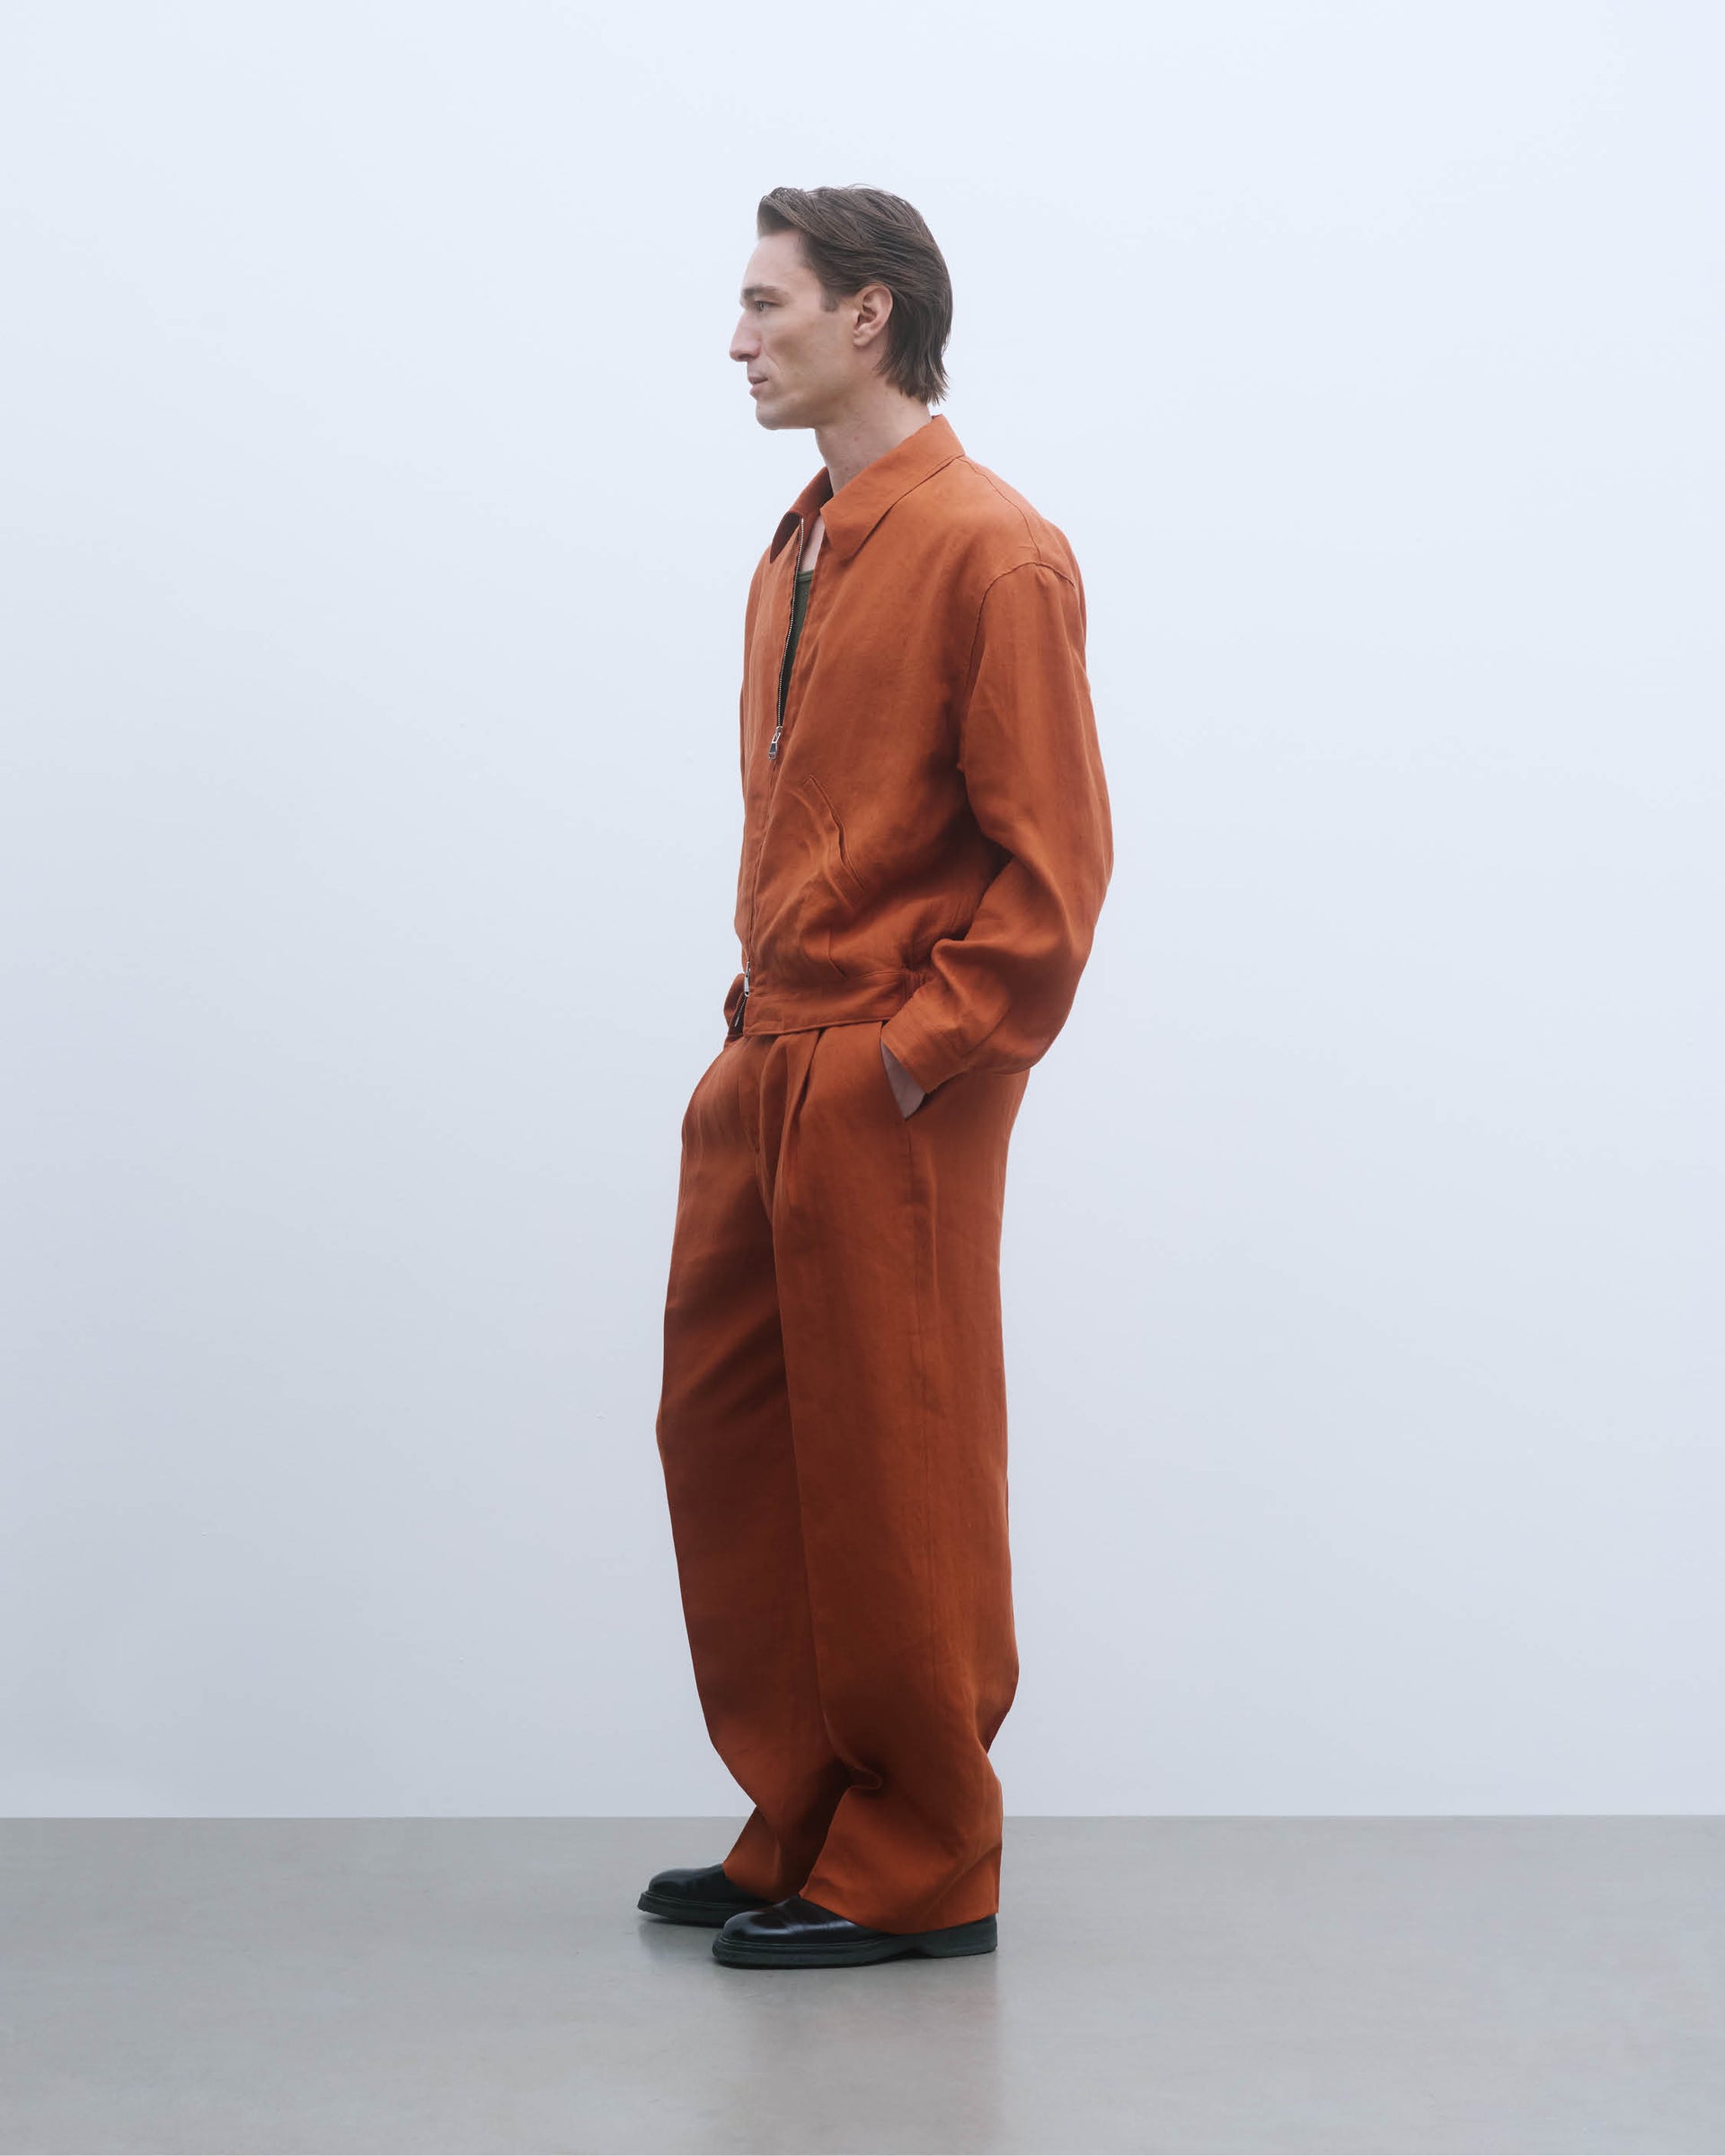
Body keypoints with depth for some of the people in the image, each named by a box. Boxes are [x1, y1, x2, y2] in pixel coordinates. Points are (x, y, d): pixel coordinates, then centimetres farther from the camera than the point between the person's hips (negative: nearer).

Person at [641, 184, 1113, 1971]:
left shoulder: (989, 553, -13)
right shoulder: (797, 553, 14)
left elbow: (1053, 859, -16)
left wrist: (921, 1053, -16)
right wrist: (763, 1011, 13)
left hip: (892, 1099, -9)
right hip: (764, 1076, 9)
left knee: (892, 1480, 0)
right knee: (721, 1439, 13)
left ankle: (922, 1873, 14)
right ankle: (801, 1831, 25)